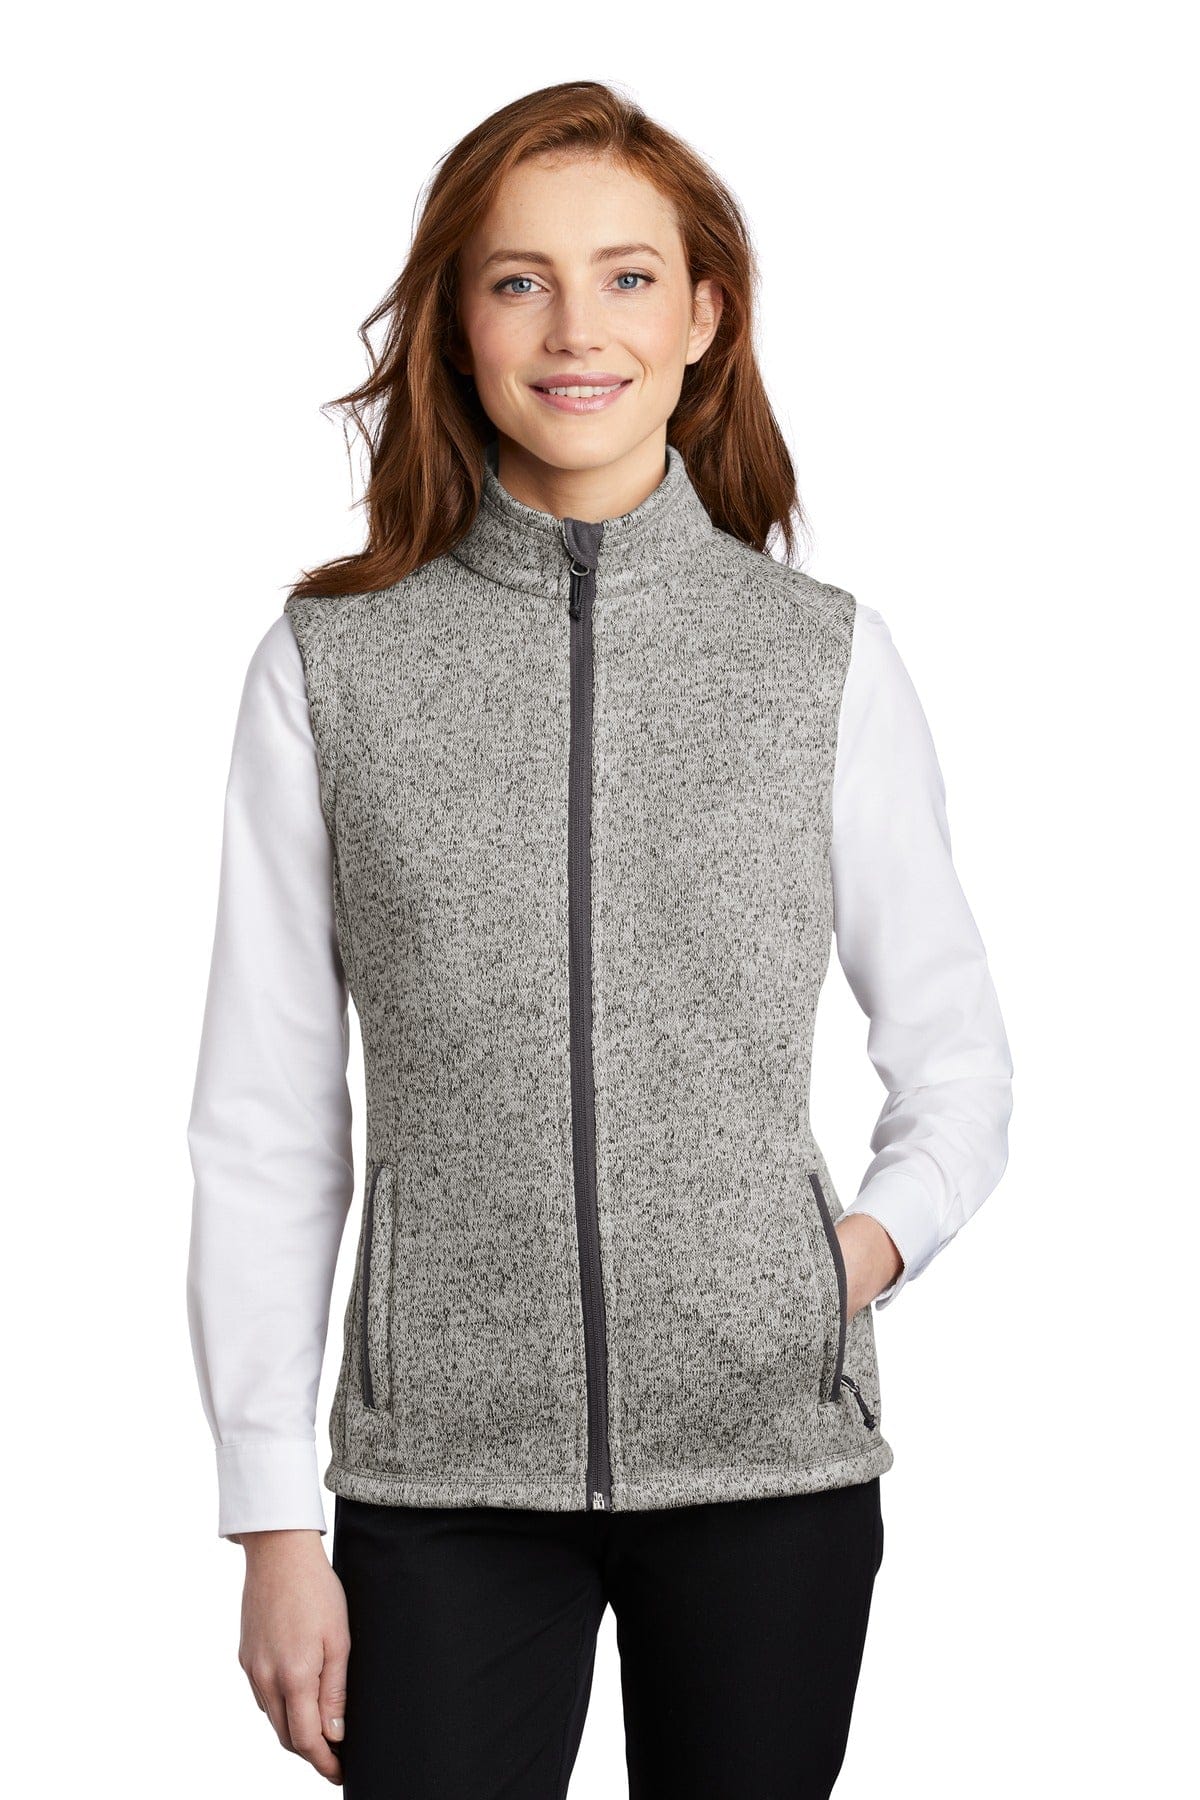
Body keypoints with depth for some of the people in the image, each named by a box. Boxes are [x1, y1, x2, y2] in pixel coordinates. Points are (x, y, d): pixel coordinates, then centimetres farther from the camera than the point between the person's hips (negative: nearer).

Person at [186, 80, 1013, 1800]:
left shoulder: (830, 657, 3)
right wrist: (274, 1522, 0)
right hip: (443, 1471, -1)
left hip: (771, 1459, 1)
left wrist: (885, 1232, -7)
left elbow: (955, 1051, 12)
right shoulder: (330, 669, 1)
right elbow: (264, 1128, 3)